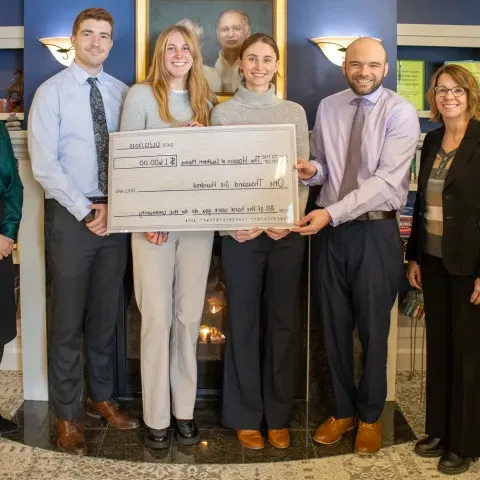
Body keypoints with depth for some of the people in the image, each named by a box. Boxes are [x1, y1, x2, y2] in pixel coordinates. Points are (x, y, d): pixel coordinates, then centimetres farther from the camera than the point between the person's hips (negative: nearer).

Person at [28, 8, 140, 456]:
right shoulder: (51, 92, -3)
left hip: (116, 214, 4)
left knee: (106, 313, 14)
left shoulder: (122, 92, 7)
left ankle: (101, 397, 31)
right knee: (68, 318, 4)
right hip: (70, 214, -3)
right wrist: (86, 211, -13)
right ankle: (68, 413, 19)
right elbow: (44, 165, -10)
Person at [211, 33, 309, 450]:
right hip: (241, 230, -1)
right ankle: (246, 416, 18)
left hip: (287, 230, 2)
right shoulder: (223, 112, 5)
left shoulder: (294, 112, 9)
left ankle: (278, 416, 20)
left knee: (283, 320, 6)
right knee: (244, 321, 5)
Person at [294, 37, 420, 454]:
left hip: (376, 232, -4)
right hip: (330, 230, 4)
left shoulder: (401, 114, -9)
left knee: (373, 329, 8)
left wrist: (331, 213, -27)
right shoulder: (327, 108, 6)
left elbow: (387, 181, -19)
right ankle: (343, 411, 31)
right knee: (335, 326, 12)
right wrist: (311, 169, -13)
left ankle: (370, 416, 29)